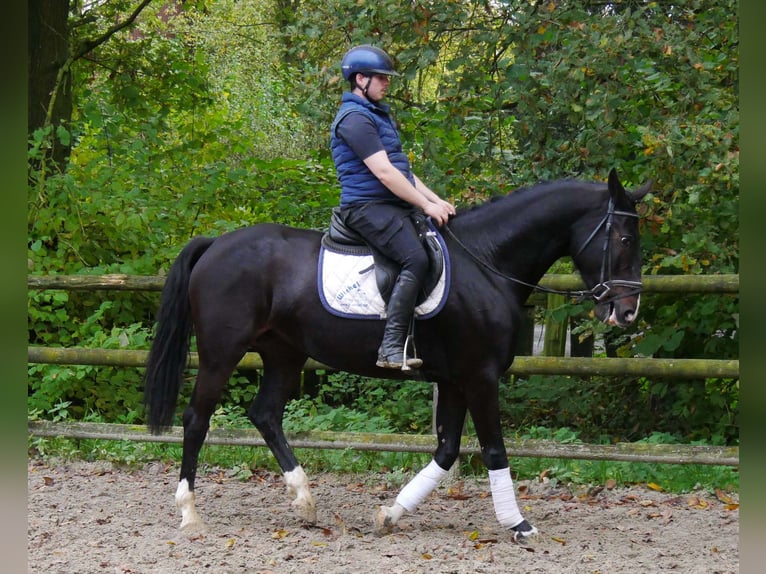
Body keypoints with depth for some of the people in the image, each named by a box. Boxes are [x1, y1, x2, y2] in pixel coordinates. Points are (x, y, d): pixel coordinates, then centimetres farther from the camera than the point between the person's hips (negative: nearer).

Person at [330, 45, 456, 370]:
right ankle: (391, 348, -33)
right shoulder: (355, 118, -11)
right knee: (416, 260, -28)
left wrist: (437, 201, 13)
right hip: (367, 206, -11)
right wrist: (427, 205, -14)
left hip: (395, 206, 11)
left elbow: (402, 170, 24)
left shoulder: (377, 115, 23)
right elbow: (384, 172, -18)